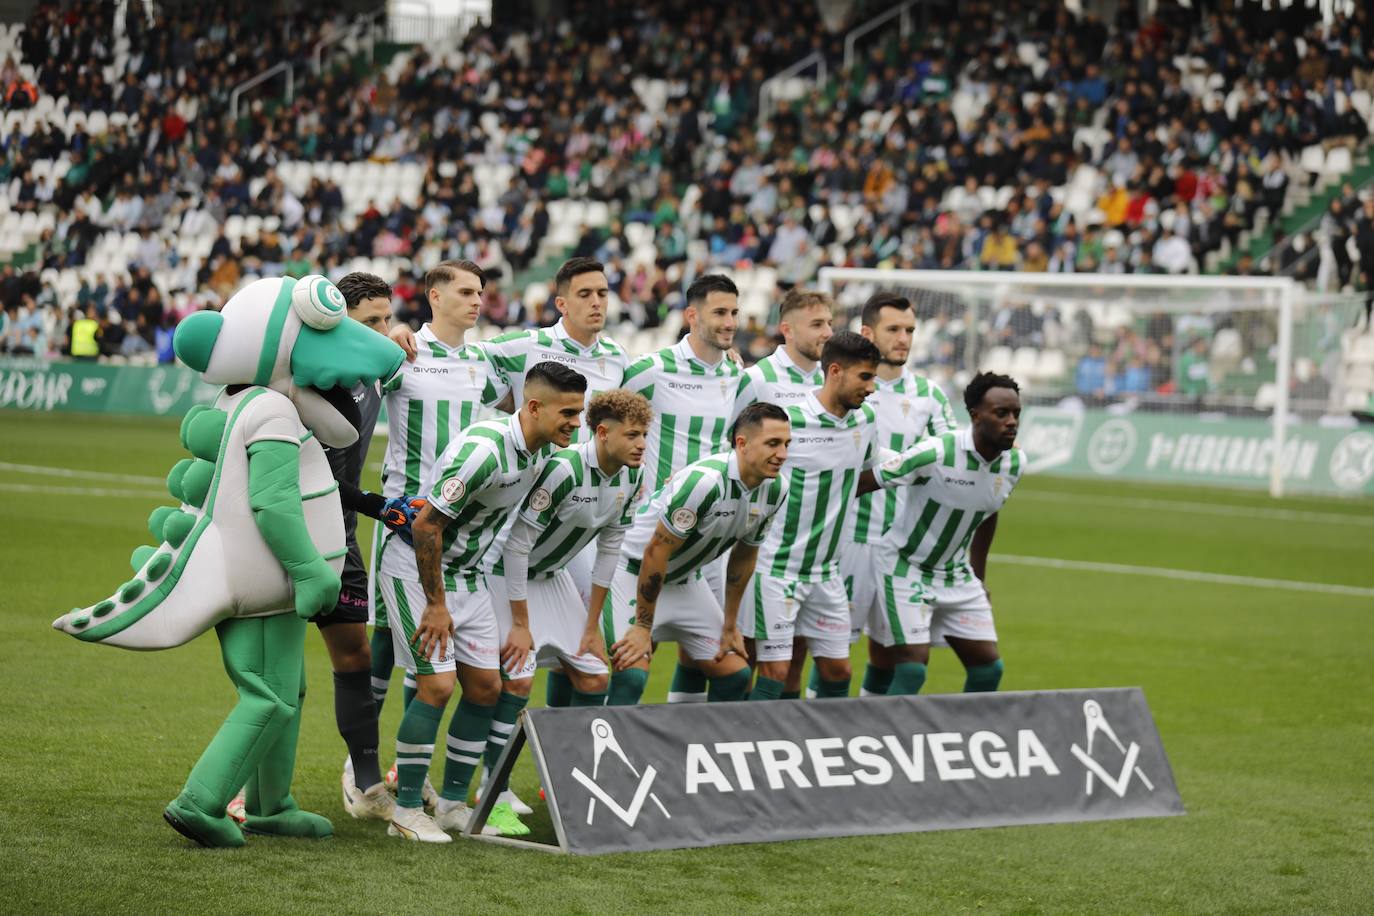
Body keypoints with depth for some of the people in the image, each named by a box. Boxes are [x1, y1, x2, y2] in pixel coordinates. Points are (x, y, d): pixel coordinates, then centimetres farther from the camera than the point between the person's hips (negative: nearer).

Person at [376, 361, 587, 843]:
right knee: (437, 685, -15)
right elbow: (426, 524, -26)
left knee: (485, 687, 5)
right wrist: (436, 605, -20)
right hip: (414, 567, -9)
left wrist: (521, 621, 11)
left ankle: (453, 803, 17)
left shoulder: (537, 453, 0)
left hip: (465, 573, 9)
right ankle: (406, 809, -3)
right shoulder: (483, 449, -29)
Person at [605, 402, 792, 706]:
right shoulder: (704, 480, -32)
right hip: (634, 574, -8)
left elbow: (745, 554, 7)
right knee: (631, 676, -22)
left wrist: (730, 625, 12)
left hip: (687, 579, 8)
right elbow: (656, 551, -26)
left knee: (736, 675, 4)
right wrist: (643, 626, -21)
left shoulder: (776, 489, -9)